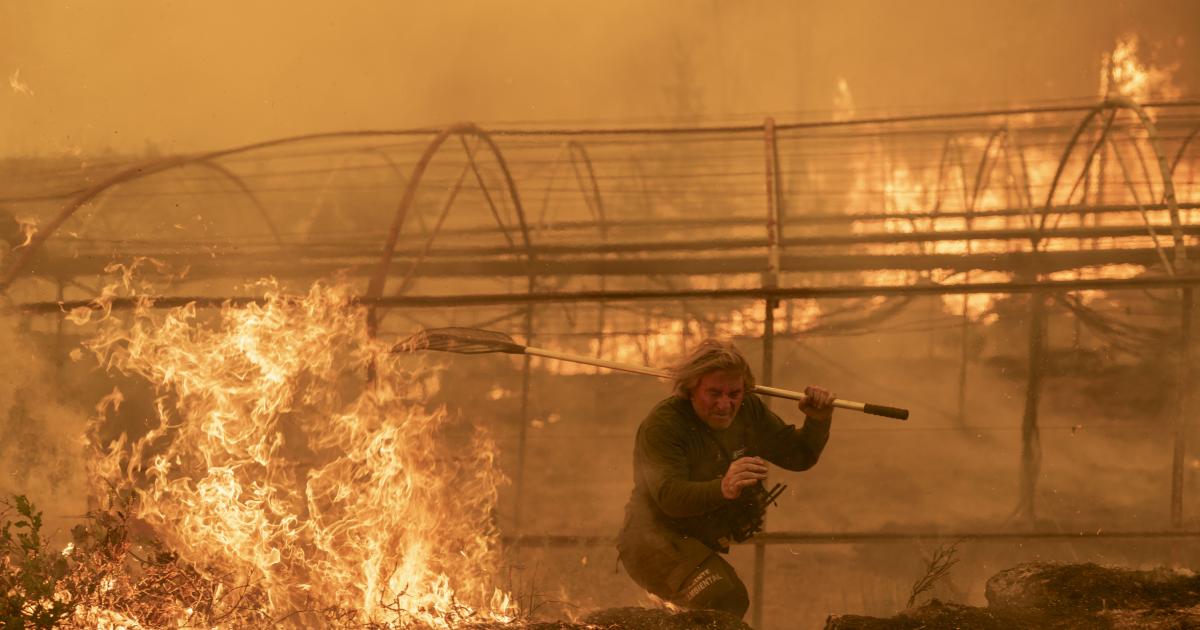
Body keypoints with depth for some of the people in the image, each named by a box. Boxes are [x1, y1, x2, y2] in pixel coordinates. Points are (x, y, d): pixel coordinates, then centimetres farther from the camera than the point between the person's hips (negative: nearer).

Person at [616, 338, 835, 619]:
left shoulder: (749, 411, 2)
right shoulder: (662, 424, -22)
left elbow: (798, 456, 12)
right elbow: (669, 495, -35)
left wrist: (818, 421, -8)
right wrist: (722, 489, -52)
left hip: (700, 547, 9)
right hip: (654, 540, -9)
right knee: (722, 598, -33)